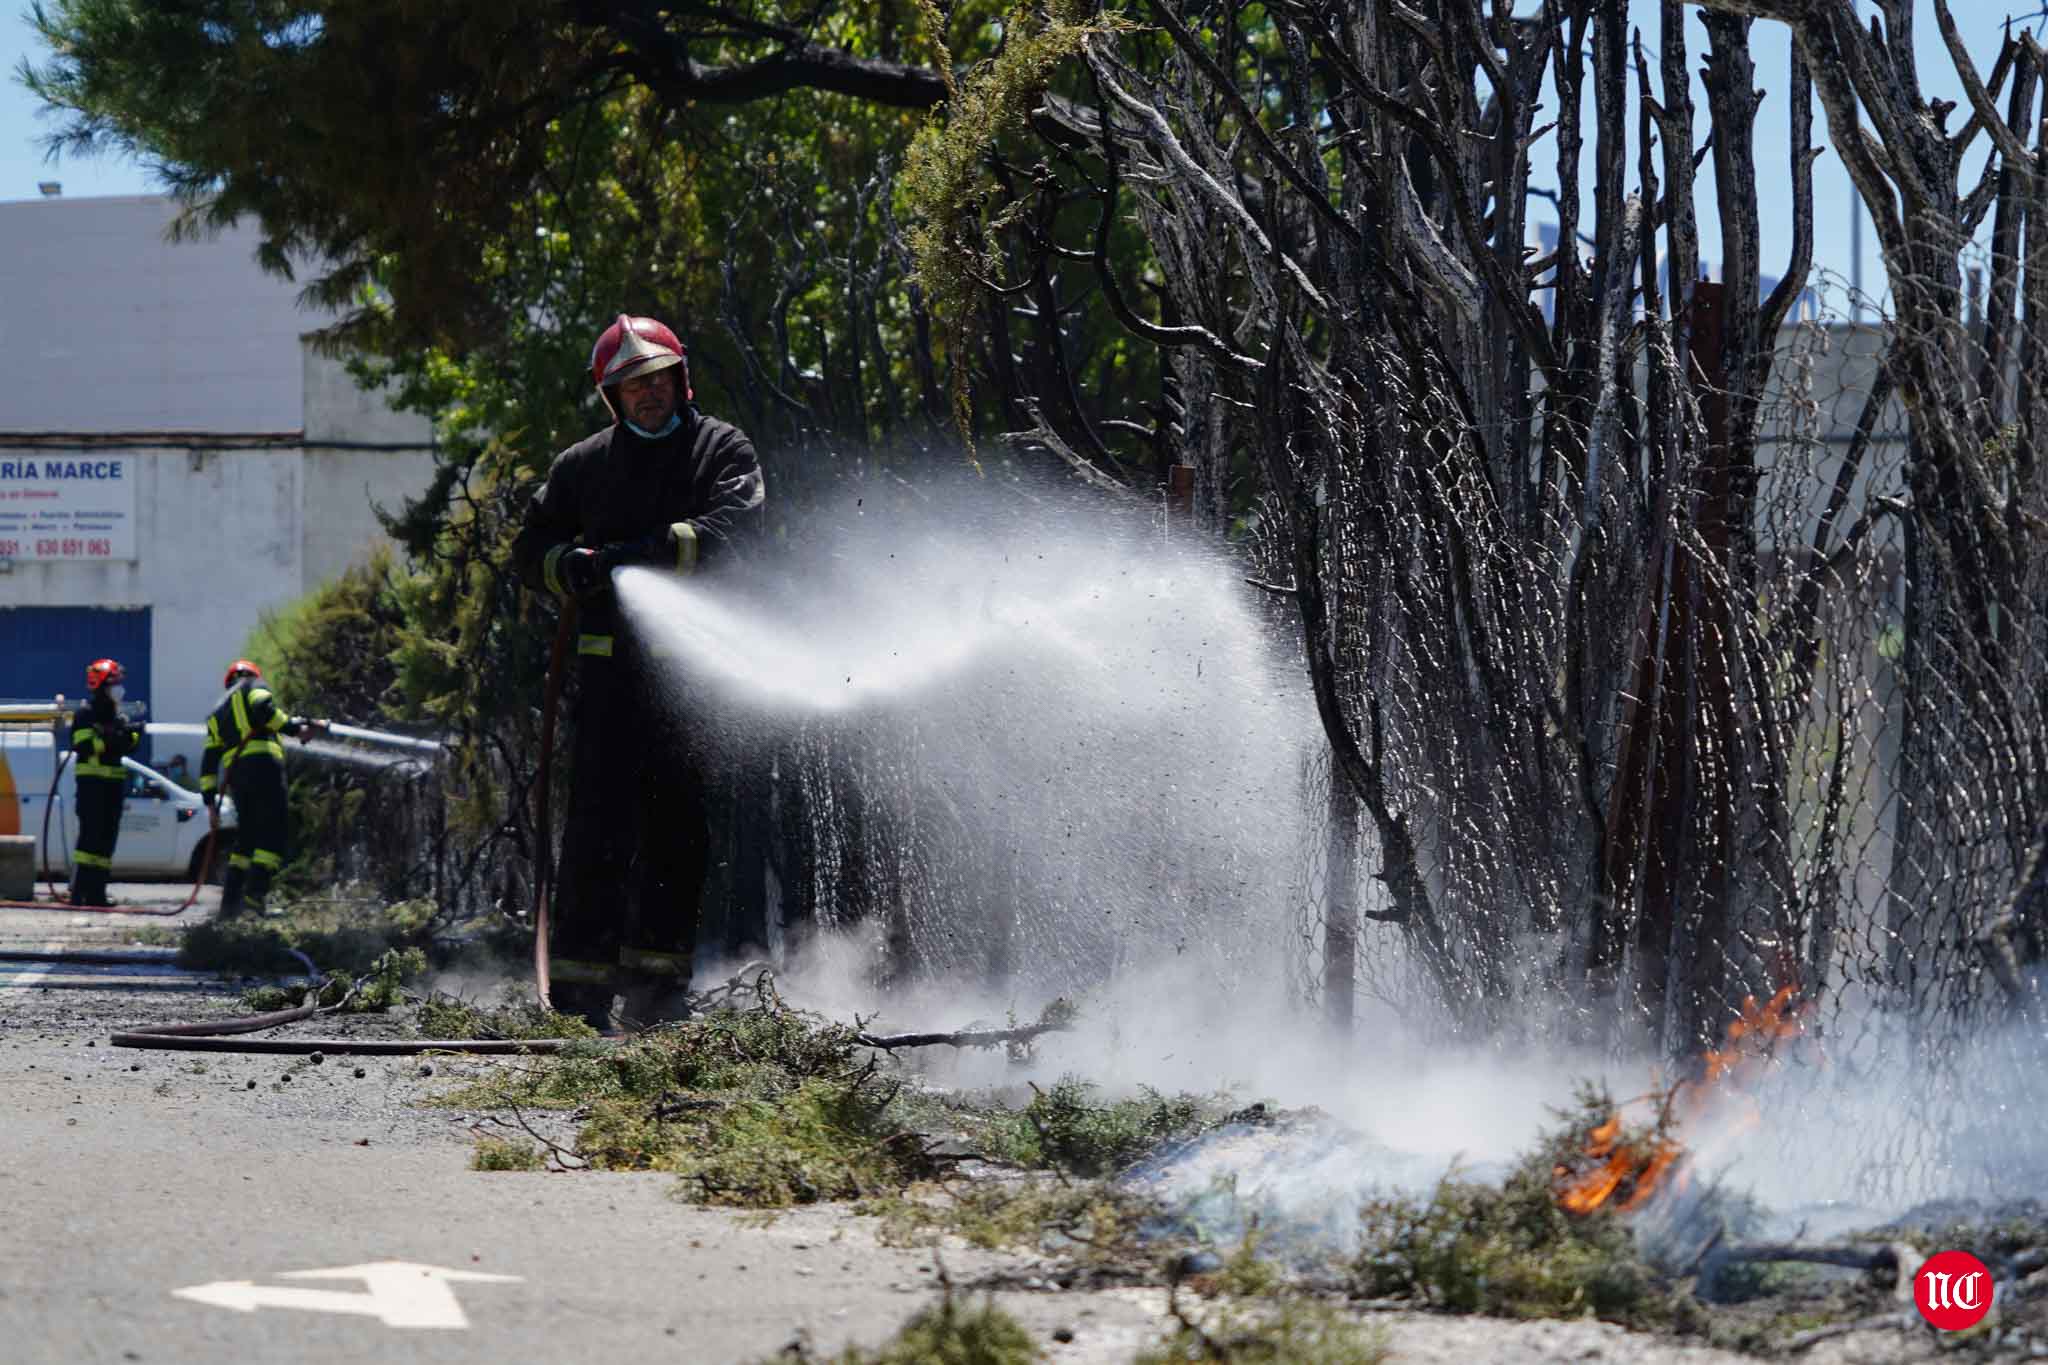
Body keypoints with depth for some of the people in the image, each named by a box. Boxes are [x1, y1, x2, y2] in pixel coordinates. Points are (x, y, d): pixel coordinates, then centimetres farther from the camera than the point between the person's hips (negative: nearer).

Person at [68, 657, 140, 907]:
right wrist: (112, 738, -26)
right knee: (90, 836, -13)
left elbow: (127, 749, 11)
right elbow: (85, 746, -19)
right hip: (92, 783, -8)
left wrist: (133, 736, -9)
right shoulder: (85, 715, -6)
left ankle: (96, 892, 7)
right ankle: (78, 891, -14)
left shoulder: (118, 717, 17)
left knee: (107, 839, 5)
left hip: (114, 783, 8)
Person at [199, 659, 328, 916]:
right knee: (272, 833, -9)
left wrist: (208, 793, 17)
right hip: (263, 763, -7)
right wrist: (291, 726, -8)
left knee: (246, 836, 14)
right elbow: (263, 709, -11)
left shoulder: (218, 713, 30)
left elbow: (210, 757, 21)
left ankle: (230, 899, 7)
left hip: (234, 774, 7)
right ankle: (255, 892, -24)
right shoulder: (253, 687, 14)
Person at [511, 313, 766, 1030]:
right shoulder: (585, 464, 13)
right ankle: (580, 981, -10)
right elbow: (530, 547, 16)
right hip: (612, 658, 0)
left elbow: (733, 526, -12)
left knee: (679, 815, 3)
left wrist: (647, 553, -25)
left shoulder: (723, 449, 6)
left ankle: (655, 980, 11)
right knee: (600, 813, -9)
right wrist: (570, 567, -8)